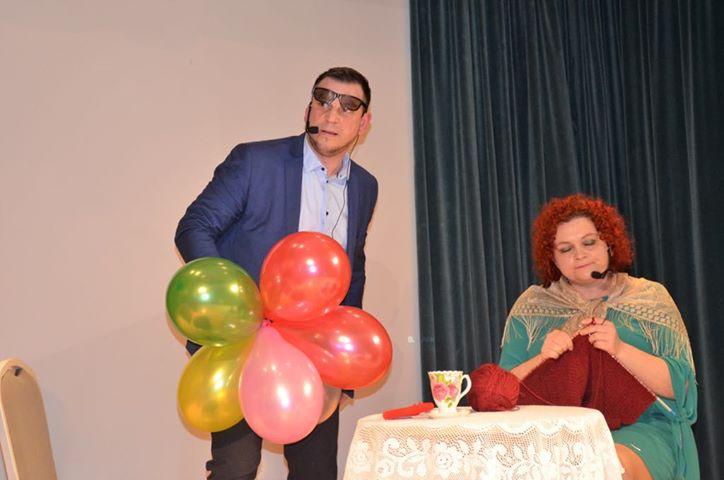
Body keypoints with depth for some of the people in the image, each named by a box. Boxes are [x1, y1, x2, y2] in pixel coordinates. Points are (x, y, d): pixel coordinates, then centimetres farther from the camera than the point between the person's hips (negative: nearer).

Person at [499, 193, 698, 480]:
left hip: (638, 428, 0)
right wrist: (542, 358, -11)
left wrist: (620, 349, -14)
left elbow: (679, 387, 2)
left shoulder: (650, 298, 10)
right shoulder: (531, 305, 12)